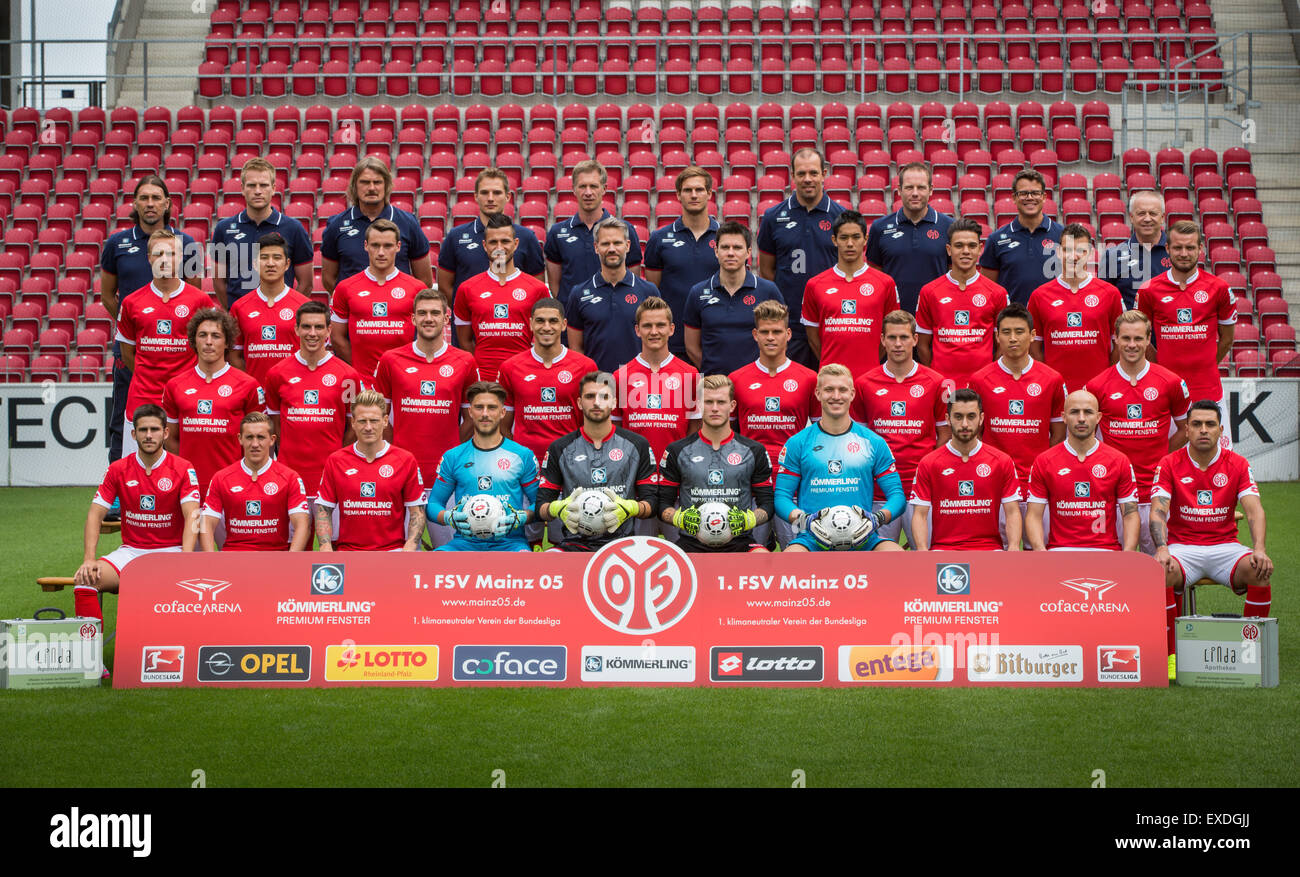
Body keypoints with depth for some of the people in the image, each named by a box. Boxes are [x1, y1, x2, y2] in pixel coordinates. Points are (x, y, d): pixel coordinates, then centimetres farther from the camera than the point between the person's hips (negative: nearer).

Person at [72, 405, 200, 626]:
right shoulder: (118, 469, 5)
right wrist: (89, 559, -13)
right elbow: (95, 514, 3)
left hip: (171, 550, -3)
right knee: (84, 580, -22)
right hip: (131, 551, 3)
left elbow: (192, 517, -12)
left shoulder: (183, 469, -3)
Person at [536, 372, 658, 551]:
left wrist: (630, 508, -15)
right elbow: (541, 505, 10)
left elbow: (651, 501, 8)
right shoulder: (560, 449, 11)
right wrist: (558, 508, -15)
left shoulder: (637, 445, 11)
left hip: (620, 542, 0)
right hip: (574, 542, 0)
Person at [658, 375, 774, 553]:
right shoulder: (677, 451, 10)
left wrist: (746, 520, -12)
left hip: (738, 540, 1)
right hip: (691, 541, -1)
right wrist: (682, 519, -13)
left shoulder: (754, 451, 11)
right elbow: (663, 504, 10)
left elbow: (767, 504, 10)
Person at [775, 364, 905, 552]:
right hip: (813, 537, -1)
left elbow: (896, 494, 12)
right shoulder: (797, 443, 10)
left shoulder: (874, 443, 13)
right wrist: (803, 519, -14)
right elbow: (782, 495, 7)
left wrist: (878, 518, -10)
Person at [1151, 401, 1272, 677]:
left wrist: (1259, 549, -25)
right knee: (1160, 571, -35)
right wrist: (1162, 548, -29)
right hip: (1182, 547, -1)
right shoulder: (1169, 465, 1)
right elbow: (1157, 511, -9)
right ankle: (1171, 654, -22)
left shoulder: (1237, 464, 5)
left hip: (1225, 547, 1)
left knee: (1261, 570, -29)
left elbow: (1254, 510, -5)